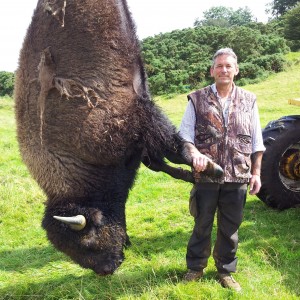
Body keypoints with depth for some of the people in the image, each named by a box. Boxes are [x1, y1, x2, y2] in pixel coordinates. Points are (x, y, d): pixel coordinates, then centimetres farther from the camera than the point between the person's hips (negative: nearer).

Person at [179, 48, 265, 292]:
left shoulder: (249, 100, 7)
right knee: (202, 226, 12)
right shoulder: (197, 99, 1)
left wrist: (256, 173, 4)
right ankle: (195, 268, 32)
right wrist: (194, 153, -21)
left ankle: (226, 271, 31)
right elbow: (184, 134, -1)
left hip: (237, 178, 2)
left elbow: (256, 142, 9)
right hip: (206, 176, -1)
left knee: (230, 228, 13)